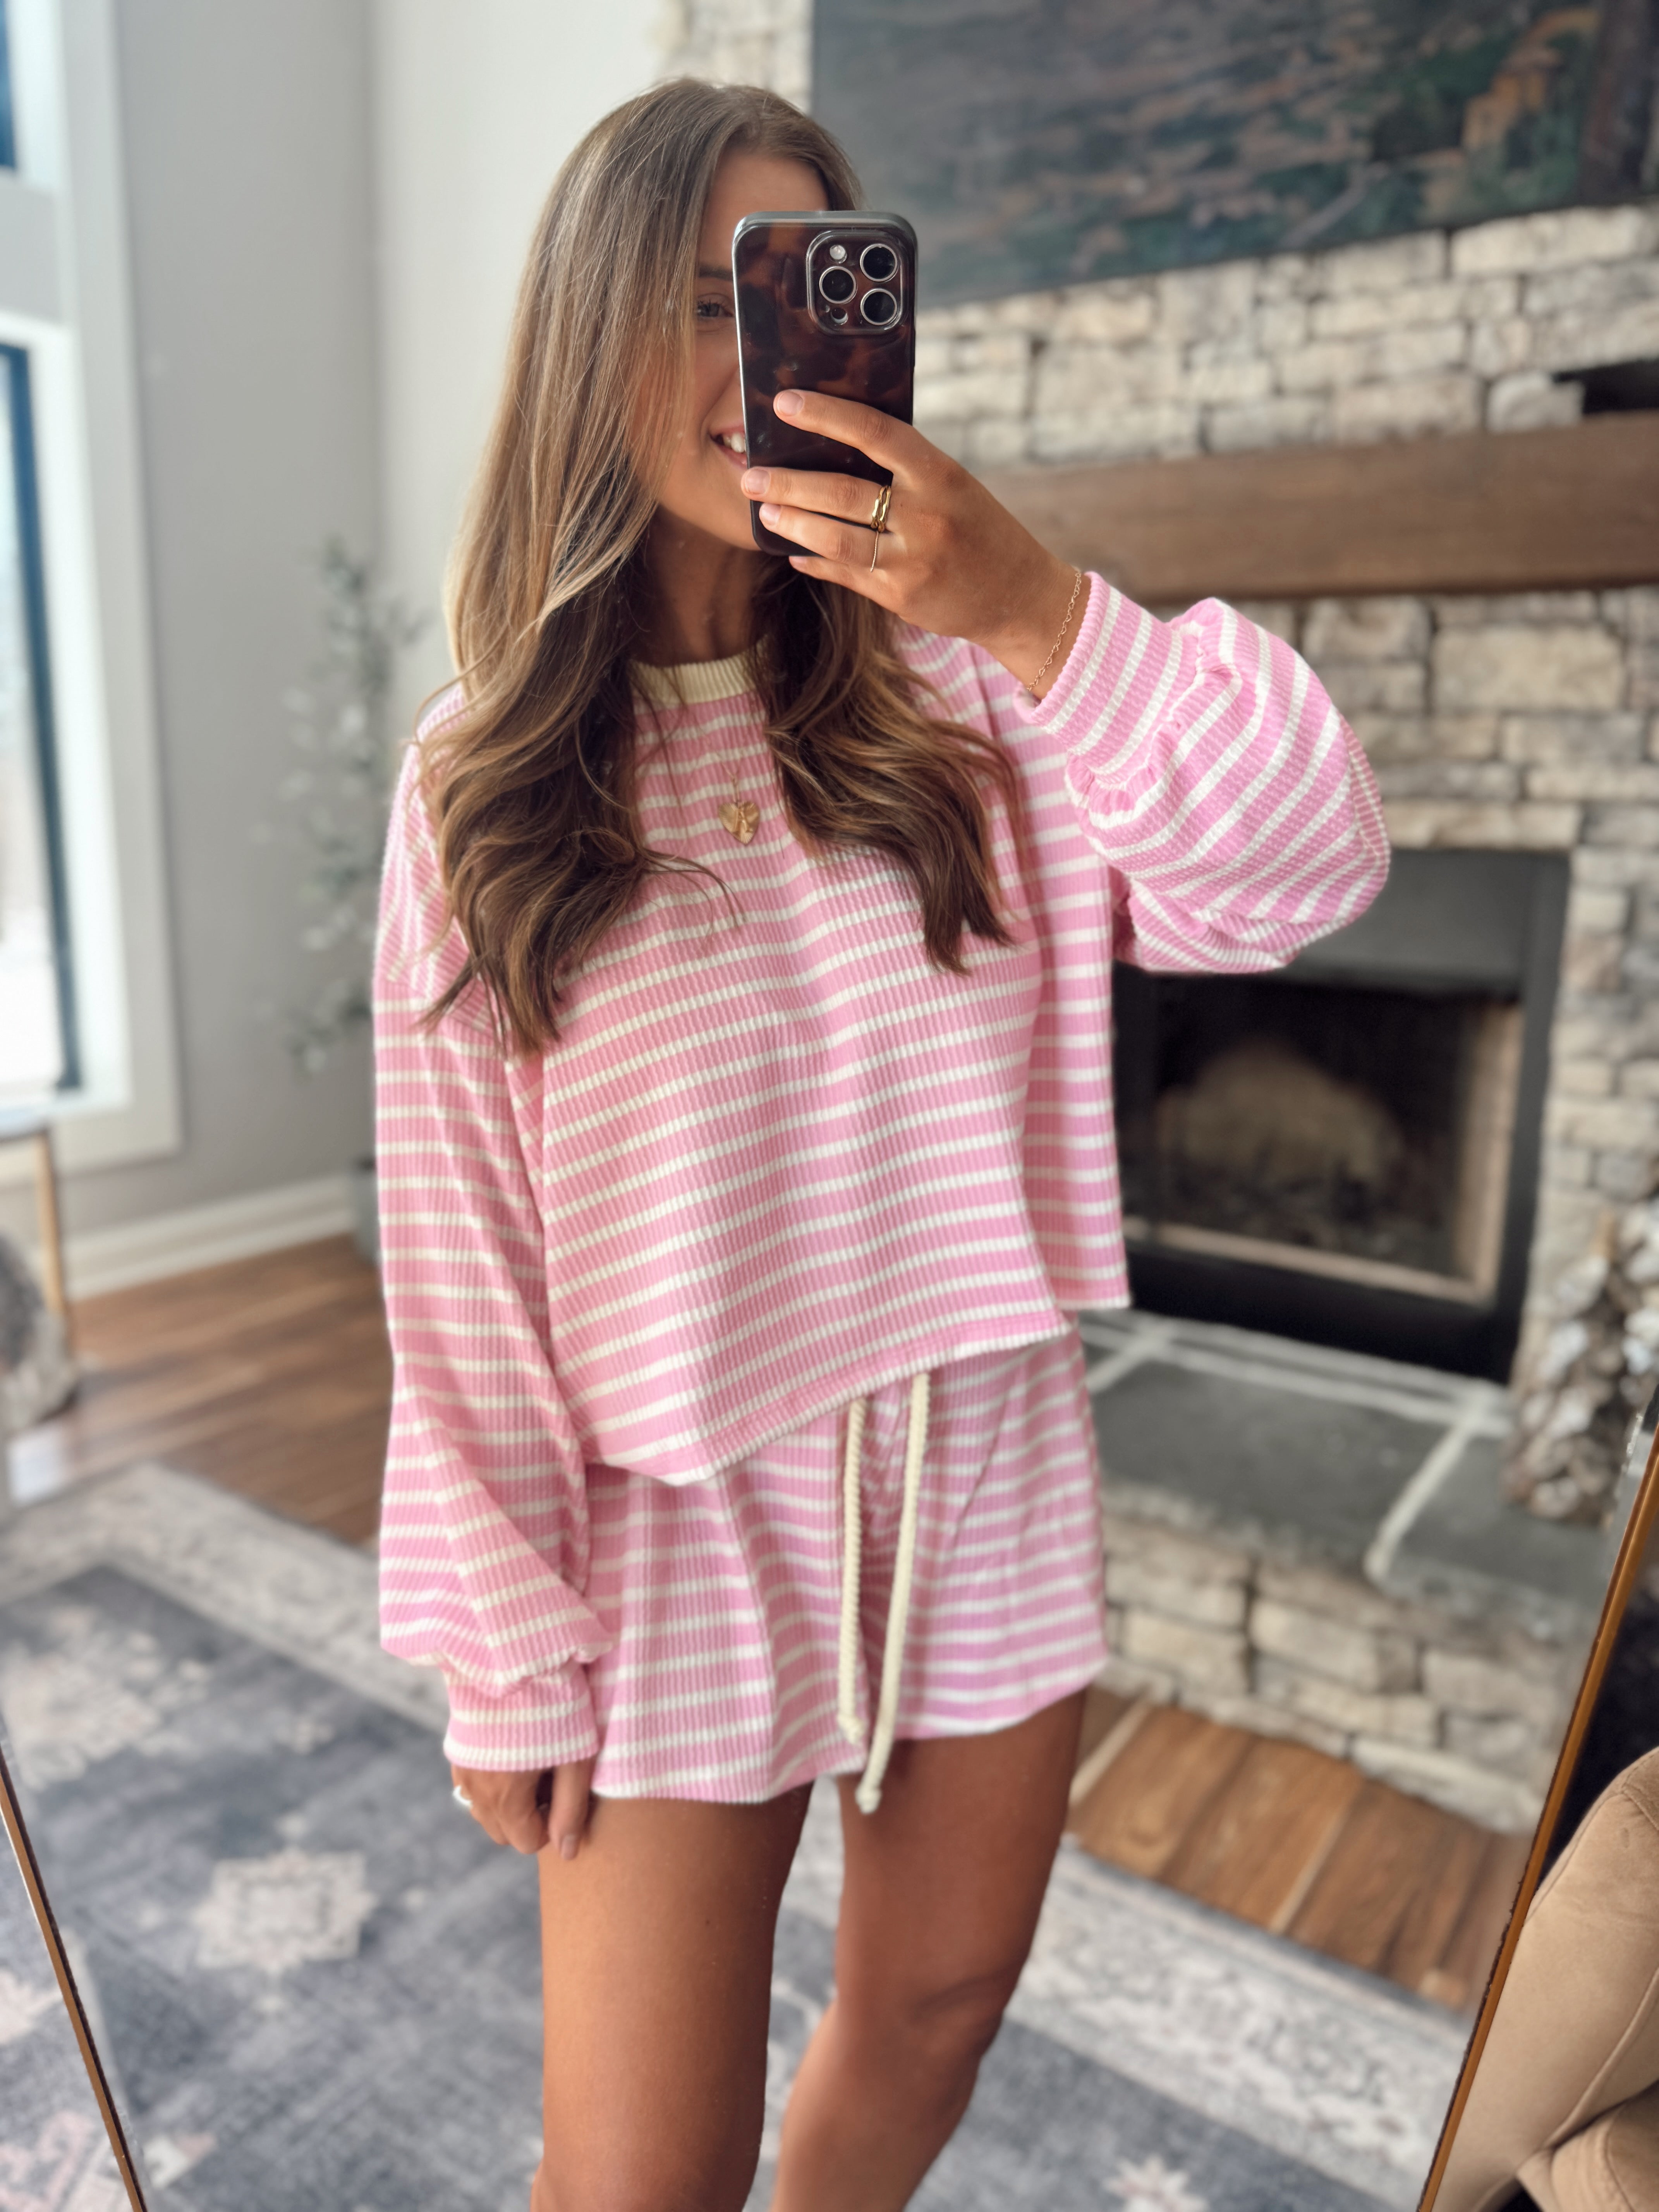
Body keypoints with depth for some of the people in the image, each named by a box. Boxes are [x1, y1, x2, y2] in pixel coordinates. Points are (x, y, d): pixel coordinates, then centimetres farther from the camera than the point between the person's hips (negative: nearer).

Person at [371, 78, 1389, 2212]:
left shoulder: (966, 703, -3)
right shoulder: (484, 780, -7)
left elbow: (1302, 871, -14)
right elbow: (457, 1251, -7)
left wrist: (1040, 608, -26)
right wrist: (502, 1654, -5)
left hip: (987, 1488, 3)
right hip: (682, 1533, -2)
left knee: (929, 2024, 24)